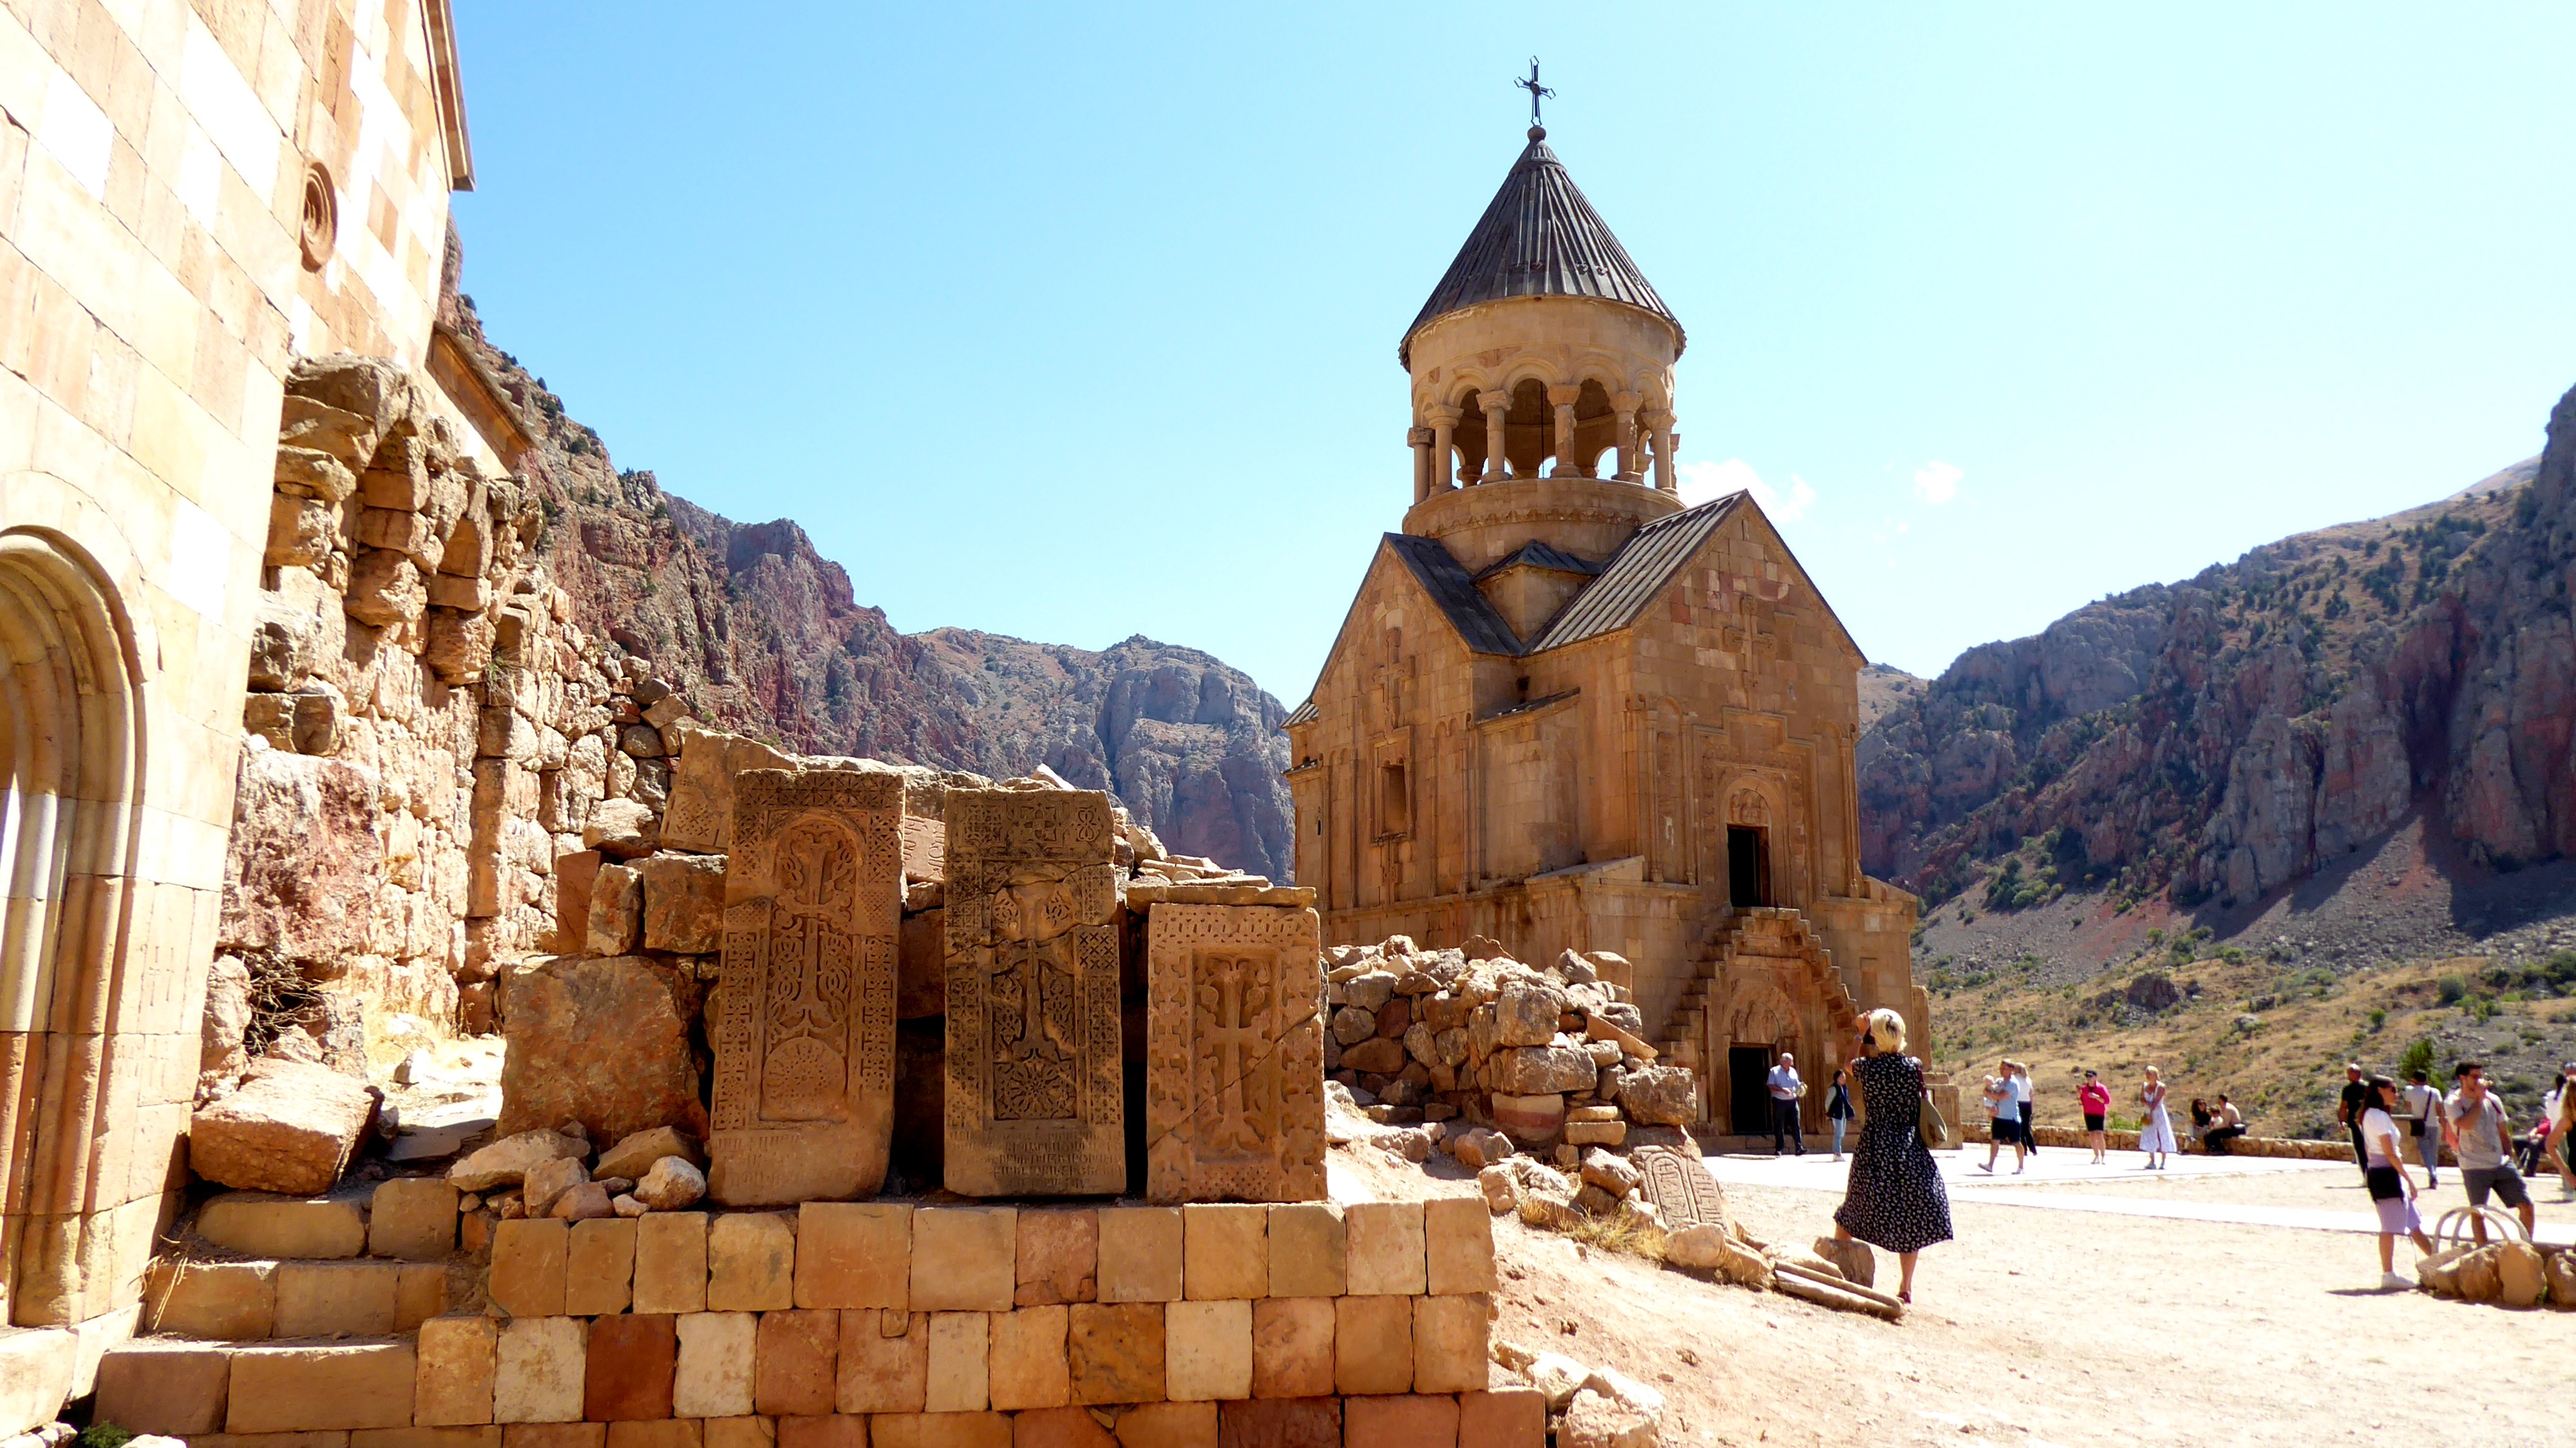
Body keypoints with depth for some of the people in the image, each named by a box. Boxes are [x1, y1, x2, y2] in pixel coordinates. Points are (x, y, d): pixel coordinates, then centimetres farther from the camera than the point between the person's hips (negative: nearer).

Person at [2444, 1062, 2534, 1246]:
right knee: (2478, 1214, 0)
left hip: (2501, 1164, 5)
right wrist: (2479, 1098, -20)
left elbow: (2504, 1133, 17)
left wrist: (2509, 1159, 14)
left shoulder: (2493, 1100, 8)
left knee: (2526, 1205, 4)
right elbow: (2466, 1125, -28)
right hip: (2474, 1167, -5)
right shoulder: (2453, 1103, -8)